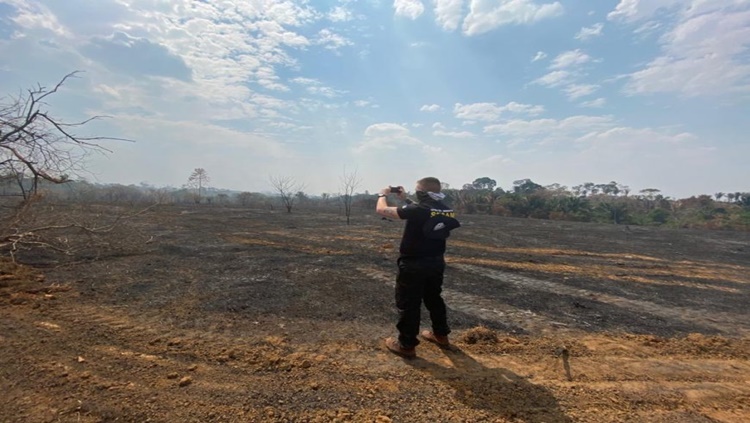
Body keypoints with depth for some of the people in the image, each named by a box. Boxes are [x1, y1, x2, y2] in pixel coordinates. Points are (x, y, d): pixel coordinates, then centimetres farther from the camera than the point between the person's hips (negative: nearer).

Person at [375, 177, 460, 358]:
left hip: (413, 265, -7)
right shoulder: (447, 210, -1)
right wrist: (405, 199, 19)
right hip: (436, 263, 7)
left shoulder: (417, 209, -23)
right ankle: (441, 334, 38)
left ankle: (406, 345, 16)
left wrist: (383, 194, 5)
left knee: (408, 304, 5)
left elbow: (381, 210, -15)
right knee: (434, 298, 23)